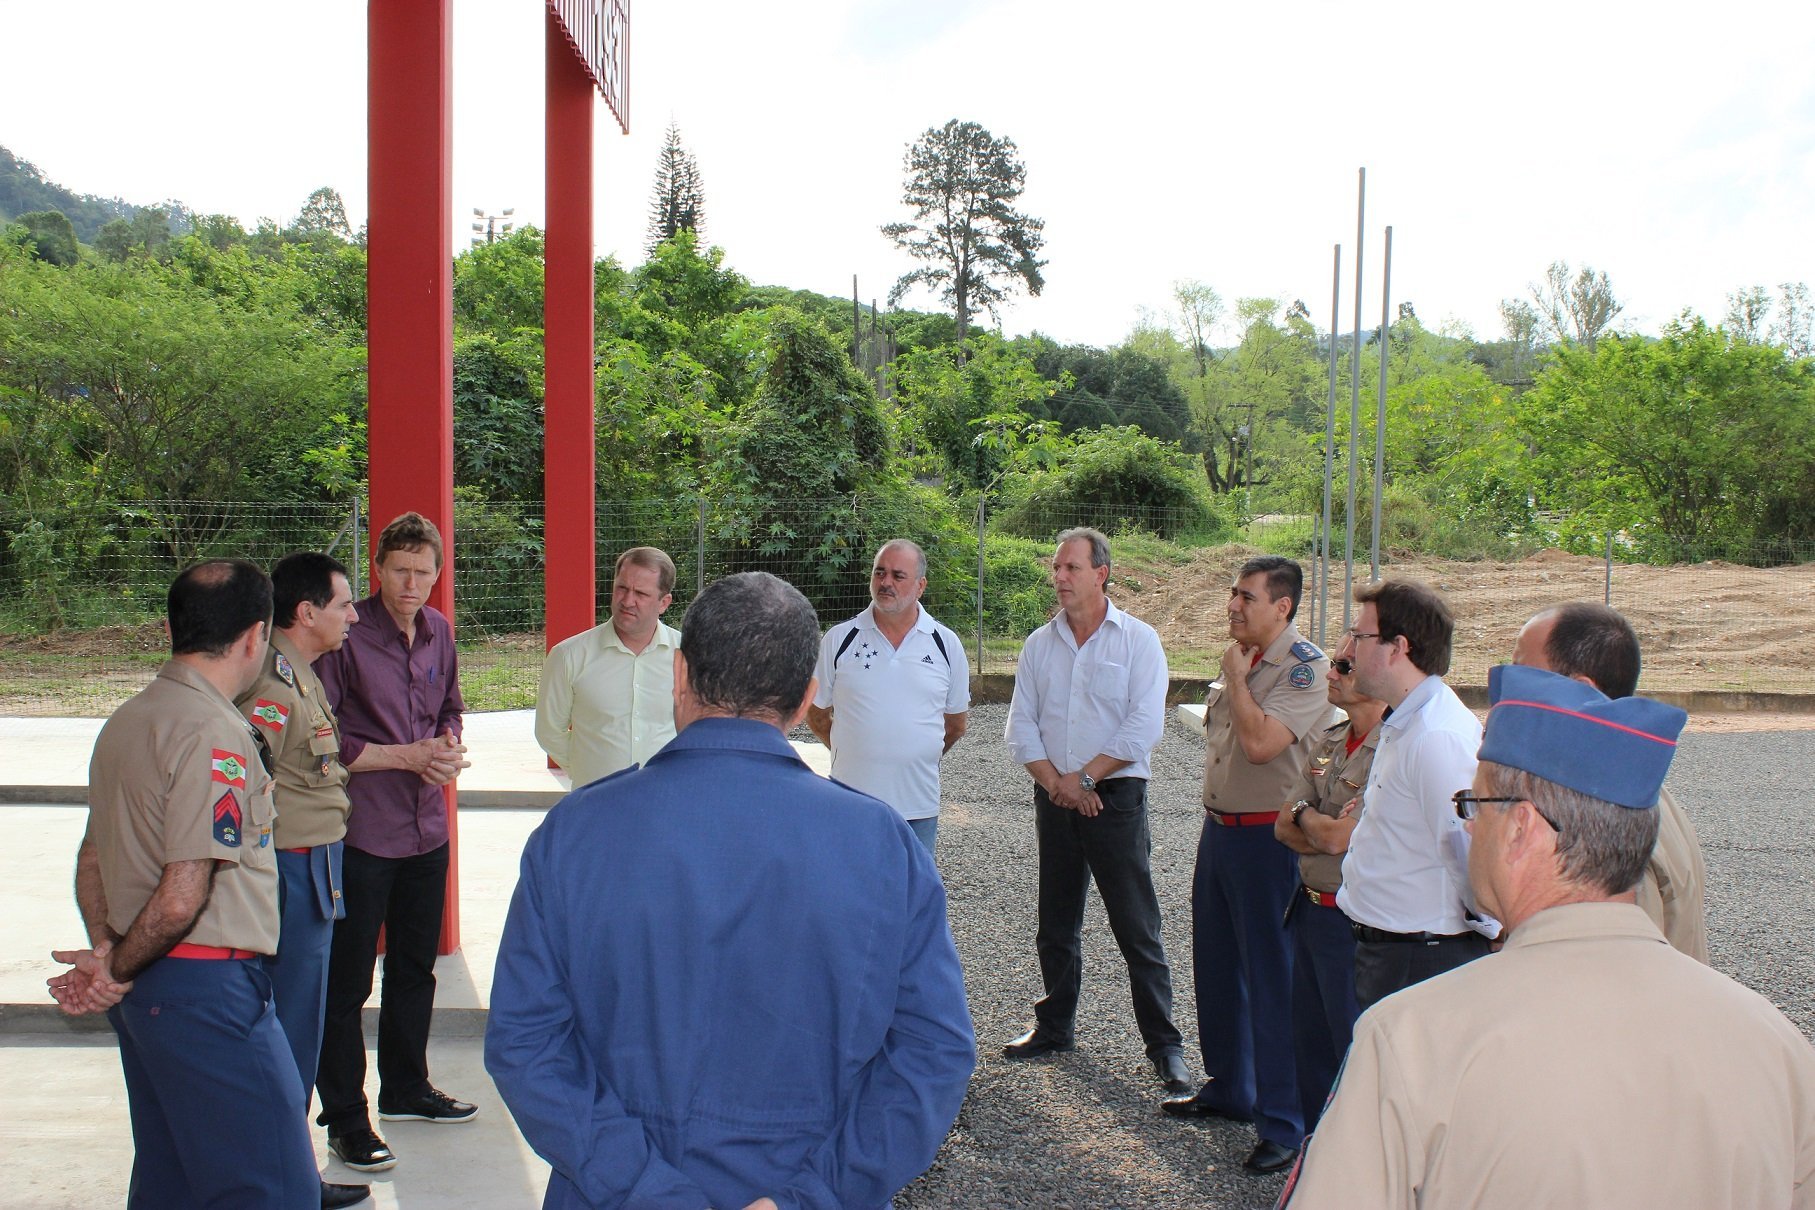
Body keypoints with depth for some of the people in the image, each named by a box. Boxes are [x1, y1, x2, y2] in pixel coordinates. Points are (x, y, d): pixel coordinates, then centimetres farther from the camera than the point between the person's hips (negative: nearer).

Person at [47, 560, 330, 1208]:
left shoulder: (125, 720, 11)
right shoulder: (215, 735, -18)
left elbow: (93, 858, 16)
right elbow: (181, 899, -22)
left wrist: (105, 950, 3)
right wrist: (118, 971, -7)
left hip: (143, 989, 10)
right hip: (205, 986, -10)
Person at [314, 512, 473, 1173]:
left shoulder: (438, 631, 6)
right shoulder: (347, 637, -15)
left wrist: (448, 746, -2)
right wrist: (408, 755, -17)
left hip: (427, 829, 7)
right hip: (360, 835, -7)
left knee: (415, 969, 19)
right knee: (346, 983, 3)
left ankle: (406, 1089, 36)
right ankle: (344, 1119, 15)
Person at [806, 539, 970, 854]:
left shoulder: (946, 643, 3)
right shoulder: (839, 639, 0)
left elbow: (956, 721, 14)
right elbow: (815, 712, 8)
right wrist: (854, 754, 9)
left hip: (919, 805, 1)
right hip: (851, 801, -1)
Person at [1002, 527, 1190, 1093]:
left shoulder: (1137, 639, -4)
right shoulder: (1039, 644, 8)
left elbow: (1144, 727, -11)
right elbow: (1021, 724, 6)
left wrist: (1083, 778, -12)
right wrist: (1055, 783, -9)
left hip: (1115, 796, -4)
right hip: (1053, 799, 4)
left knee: (1137, 928, -2)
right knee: (1056, 924, 13)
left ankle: (1163, 1044, 5)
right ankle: (1055, 1026, 27)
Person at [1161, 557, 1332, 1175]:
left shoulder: (1305, 667, -16)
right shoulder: (1243, 659, 11)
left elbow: (1260, 742, -28)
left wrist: (1236, 678, -15)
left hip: (1263, 837, -9)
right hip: (1217, 827, 9)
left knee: (1268, 977, -3)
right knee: (1215, 966, 18)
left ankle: (1283, 1124, 6)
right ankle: (1227, 1087, 34)